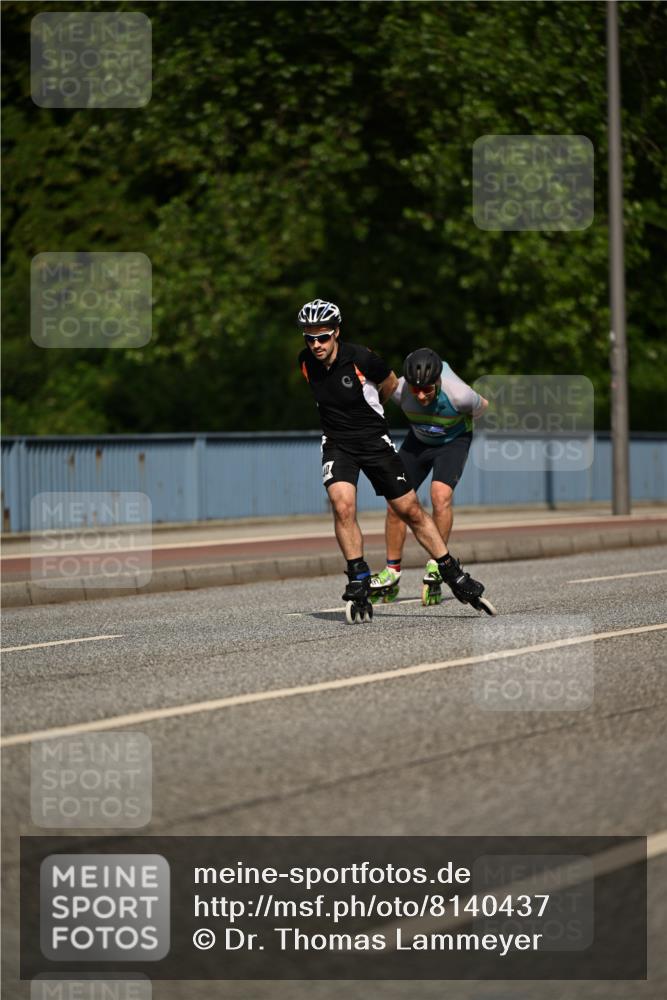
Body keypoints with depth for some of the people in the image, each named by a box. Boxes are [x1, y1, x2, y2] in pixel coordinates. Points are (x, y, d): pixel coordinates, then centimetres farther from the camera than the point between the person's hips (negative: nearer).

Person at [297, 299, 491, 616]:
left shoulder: (361, 359, -19)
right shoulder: (306, 362, -7)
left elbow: (390, 386, 3)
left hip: (374, 441, -2)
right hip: (337, 444, 2)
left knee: (410, 510, 2)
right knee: (342, 506, -22)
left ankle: (452, 574, 13)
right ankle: (358, 577, -9)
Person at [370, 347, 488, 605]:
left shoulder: (459, 394, -37)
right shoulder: (399, 391, -31)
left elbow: (481, 406, -12)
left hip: (453, 441, -3)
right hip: (418, 441, 3)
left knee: (440, 495, -27)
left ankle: (437, 563, -13)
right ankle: (392, 574, 12)